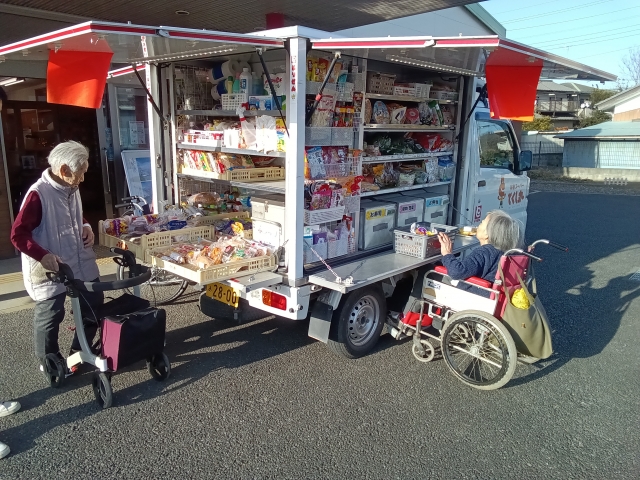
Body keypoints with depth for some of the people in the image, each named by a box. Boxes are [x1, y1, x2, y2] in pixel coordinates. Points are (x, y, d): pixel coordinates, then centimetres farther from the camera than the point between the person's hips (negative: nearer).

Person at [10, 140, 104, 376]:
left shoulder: (71, 189, 4)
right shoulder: (38, 195, -21)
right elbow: (17, 235, -20)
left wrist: (86, 227, 3)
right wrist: (43, 255, -31)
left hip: (80, 262, 8)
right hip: (50, 268, -8)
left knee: (94, 305, 13)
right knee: (50, 316, 6)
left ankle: (79, 351, 33)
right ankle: (49, 362, 29)